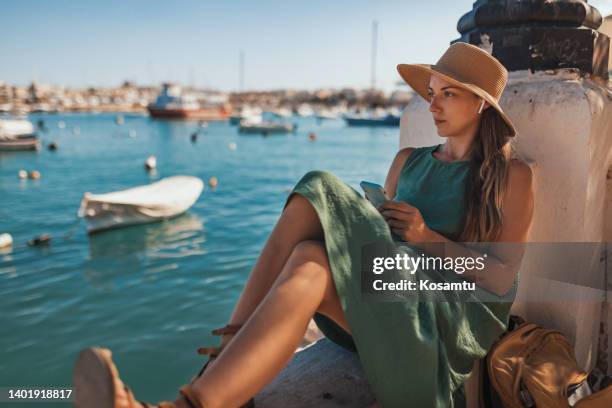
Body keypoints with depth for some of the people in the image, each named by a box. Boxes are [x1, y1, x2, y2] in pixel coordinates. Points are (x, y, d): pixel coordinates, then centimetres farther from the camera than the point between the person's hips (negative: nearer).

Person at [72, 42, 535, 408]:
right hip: (387, 306, 4)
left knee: (311, 262, -34)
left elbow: (502, 280, -3)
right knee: (311, 200, -25)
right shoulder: (408, 161, 18)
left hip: (458, 320, -4)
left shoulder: (511, 175, 5)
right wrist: (359, 220, -7)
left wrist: (428, 237, -15)